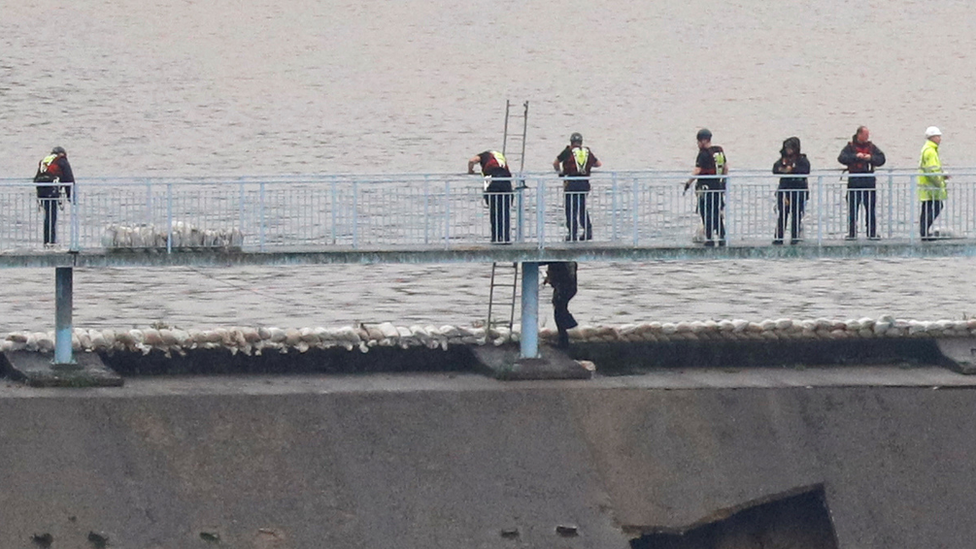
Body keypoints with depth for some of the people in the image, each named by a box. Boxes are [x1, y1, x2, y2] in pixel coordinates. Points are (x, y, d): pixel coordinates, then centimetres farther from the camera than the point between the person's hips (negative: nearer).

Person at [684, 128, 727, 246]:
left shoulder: (704, 154, -13)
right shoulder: (719, 151, 8)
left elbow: (697, 171, -18)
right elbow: (726, 167, 17)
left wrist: (688, 183, -11)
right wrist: (723, 180, 27)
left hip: (706, 187, -7)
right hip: (718, 186, 7)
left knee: (707, 214, -2)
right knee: (717, 214, 13)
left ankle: (709, 239, -3)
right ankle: (721, 238, 14)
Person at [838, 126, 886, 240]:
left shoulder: (871, 147, 11)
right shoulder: (850, 147, 2)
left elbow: (881, 159, 6)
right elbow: (841, 158, -10)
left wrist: (871, 158, -12)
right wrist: (855, 156, -20)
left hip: (869, 181, 2)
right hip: (854, 182, -2)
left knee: (871, 209, 3)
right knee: (852, 209, -1)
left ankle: (872, 233, 7)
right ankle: (851, 233, 4)